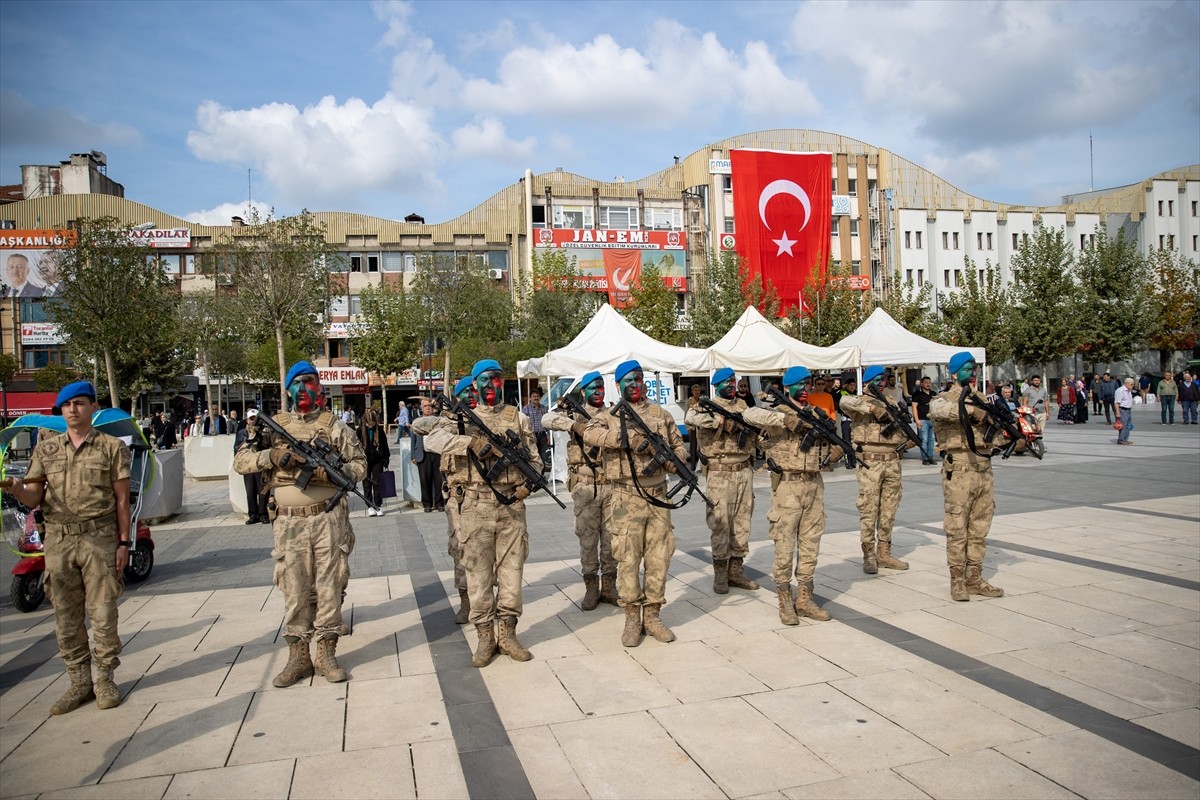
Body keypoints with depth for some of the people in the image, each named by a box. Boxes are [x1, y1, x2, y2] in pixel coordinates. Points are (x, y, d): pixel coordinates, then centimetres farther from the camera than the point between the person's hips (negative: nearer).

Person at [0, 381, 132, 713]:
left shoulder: (111, 447, 1)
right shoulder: (46, 448, 10)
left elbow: (122, 499, 1)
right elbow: (34, 498, 7)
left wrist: (124, 542, -4)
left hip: (100, 539, -3)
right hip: (58, 540, 3)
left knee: (103, 613, 2)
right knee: (66, 617, 8)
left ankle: (104, 679, 15)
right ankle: (79, 682, 20)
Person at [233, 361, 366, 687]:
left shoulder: (334, 426, 4)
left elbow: (360, 463, 5)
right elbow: (241, 461, 6)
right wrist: (271, 456, -12)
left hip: (329, 518, -1)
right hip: (290, 523, 1)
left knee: (329, 587, 4)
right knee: (294, 590, 7)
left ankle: (326, 654, 15)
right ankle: (298, 657, 18)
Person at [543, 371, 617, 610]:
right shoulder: (574, 415, 2)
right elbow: (547, 419, -14)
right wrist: (575, 424, -25)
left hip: (611, 485, 3)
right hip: (585, 487, -2)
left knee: (611, 537, 7)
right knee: (587, 539, 4)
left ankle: (609, 585, 18)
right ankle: (591, 588, 14)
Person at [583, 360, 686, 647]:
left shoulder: (661, 414, 12)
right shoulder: (610, 415, 1)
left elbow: (680, 447, 14)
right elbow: (590, 434, -20)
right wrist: (633, 438, -27)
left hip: (658, 497, 3)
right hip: (627, 499, -3)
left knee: (659, 557, 6)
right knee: (628, 559, 0)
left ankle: (652, 615, 19)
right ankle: (632, 618, 13)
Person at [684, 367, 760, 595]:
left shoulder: (743, 406, 14)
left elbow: (755, 434, 15)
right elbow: (691, 417, -24)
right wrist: (722, 420, -27)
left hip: (744, 471, 6)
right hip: (720, 473, -5)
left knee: (742, 522, 9)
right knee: (720, 523, -2)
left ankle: (735, 571, 19)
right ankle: (720, 574, 8)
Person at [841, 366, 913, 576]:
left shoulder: (892, 404, 16)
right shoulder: (861, 402, 0)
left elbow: (902, 430, 18)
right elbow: (845, 401, -23)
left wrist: (907, 442, -3)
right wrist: (873, 408, -26)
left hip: (892, 463, 5)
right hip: (870, 464, -5)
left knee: (889, 511, 10)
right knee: (868, 511, -3)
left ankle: (884, 553, 19)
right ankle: (869, 556, 4)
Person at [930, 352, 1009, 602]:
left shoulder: (982, 400, 17)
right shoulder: (946, 398, -2)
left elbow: (992, 435, 16)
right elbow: (937, 408, -27)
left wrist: (1008, 436, -5)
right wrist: (971, 410, -30)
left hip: (984, 471, 6)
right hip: (959, 471, -6)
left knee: (980, 529, 11)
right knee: (957, 529, -2)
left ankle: (974, 579, 20)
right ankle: (957, 581, 6)